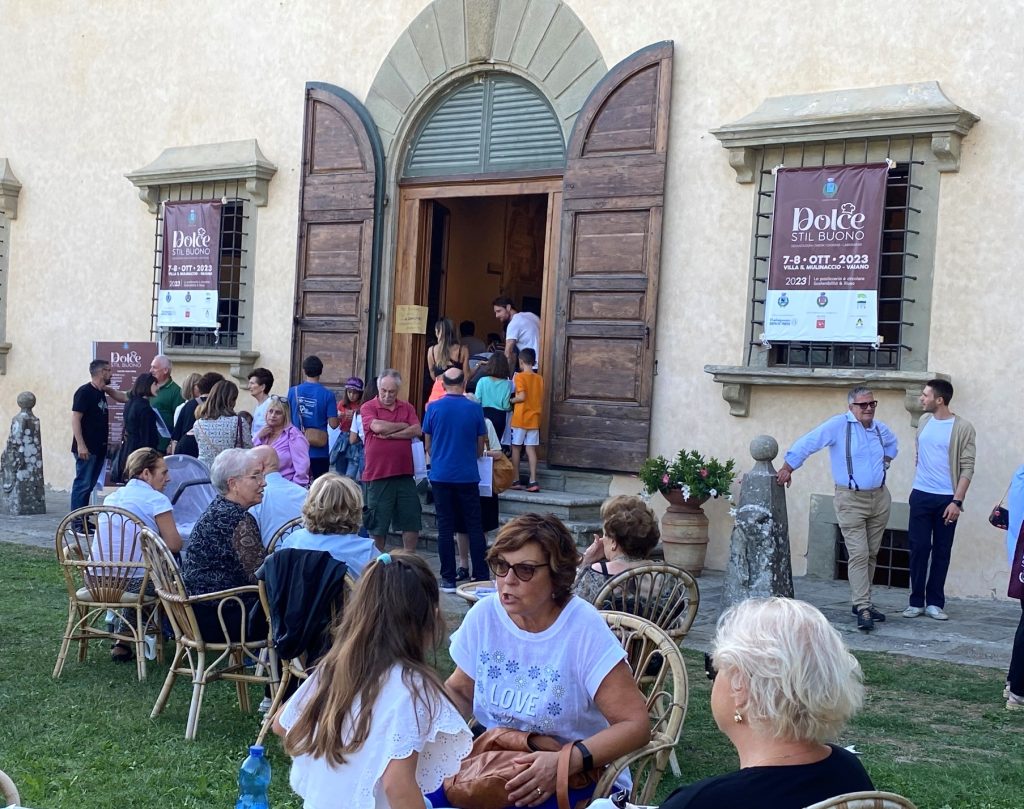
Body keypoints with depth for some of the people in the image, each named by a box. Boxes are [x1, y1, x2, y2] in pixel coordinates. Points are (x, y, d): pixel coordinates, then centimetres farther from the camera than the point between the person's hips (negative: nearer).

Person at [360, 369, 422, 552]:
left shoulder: (407, 408, 11)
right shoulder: (368, 407, -1)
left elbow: (417, 431, -3)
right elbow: (377, 426, -18)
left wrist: (389, 435, -12)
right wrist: (403, 426, -4)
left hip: (404, 474, 4)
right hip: (378, 474, -4)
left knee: (412, 521, 6)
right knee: (378, 524, 6)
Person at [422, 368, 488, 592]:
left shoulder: (433, 408, -3)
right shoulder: (475, 409, -3)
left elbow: (427, 445, 6)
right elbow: (480, 447, 6)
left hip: (441, 475, 0)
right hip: (468, 476, 0)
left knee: (445, 527, 5)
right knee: (474, 527, 6)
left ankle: (448, 579, 6)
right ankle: (481, 577, 6)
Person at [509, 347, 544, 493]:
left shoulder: (520, 377, -9)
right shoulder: (539, 378, 7)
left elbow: (522, 396, -17)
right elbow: (542, 400, 8)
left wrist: (510, 400, -2)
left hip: (520, 418, -4)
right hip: (534, 419, 4)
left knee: (516, 448, 4)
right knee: (531, 449, 4)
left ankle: (515, 481, 4)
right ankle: (533, 482, -2)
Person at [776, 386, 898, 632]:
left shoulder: (880, 428, 9)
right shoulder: (838, 425, -11)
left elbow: (893, 443, 33)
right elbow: (807, 443, -14)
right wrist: (788, 468, -15)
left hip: (880, 498, 6)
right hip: (851, 500, -6)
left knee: (871, 554, 11)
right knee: (859, 555, -11)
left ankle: (862, 602, 23)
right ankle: (863, 609, -10)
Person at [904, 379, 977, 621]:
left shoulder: (962, 427, -8)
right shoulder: (924, 421, 6)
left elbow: (967, 468, -9)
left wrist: (957, 501, -14)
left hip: (947, 498, -3)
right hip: (921, 495, 3)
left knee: (942, 551, 3)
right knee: (919, 548, 1)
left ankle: (934, 603, 10)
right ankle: (916, 601, 8)